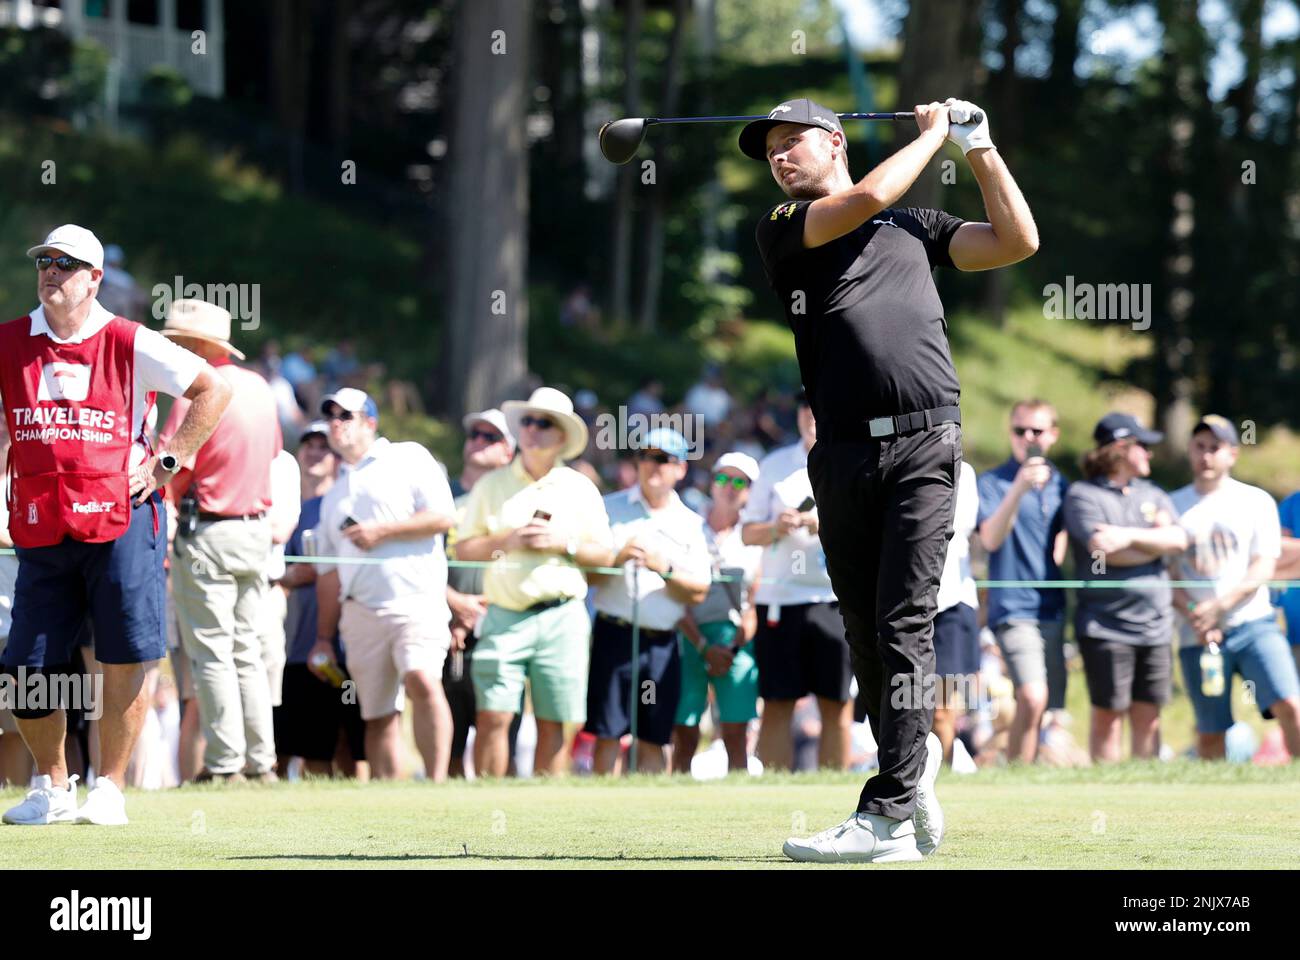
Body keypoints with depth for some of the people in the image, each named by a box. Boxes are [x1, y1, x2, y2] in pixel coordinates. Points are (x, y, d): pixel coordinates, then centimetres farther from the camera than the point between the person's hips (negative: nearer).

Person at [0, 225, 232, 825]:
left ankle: (109, 790, 7)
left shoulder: (129, 344, 0)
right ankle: (52, 790, 19)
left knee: (126, 660, -4)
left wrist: (166, 462, 0)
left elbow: (213, 390, 4)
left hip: (121, 517, -3)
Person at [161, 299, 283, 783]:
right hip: (257, 529, 8)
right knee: (247, 649, 13)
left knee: (211, 653, -3)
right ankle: (261, 760, 11)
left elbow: (170, 469, -21)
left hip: (207, 533, -8)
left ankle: (224, 762, -5)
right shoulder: (258, 388, 8)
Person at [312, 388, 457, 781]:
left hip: (415, 598, -6)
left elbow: (443, 516, -5)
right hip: (360, 612, 6)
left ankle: (437, 781, -27)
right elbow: (329, 572, 24)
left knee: (422, 682, -27)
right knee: (377, 715, 0)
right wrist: (324, 638, 19)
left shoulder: (408, 458, 8)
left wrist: (382, 531, -8)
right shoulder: (335, 494, 26)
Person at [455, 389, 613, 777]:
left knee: (553, 723, 0)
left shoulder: (580, 489, 11)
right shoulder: (492, 485, 11)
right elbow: (463, 548, 7)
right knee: (493, 716, -10)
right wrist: (507, 542, -9)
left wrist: (563, 543, -8)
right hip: (505, 615, 0)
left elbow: (604, 555, 9)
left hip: (562, 617, 0)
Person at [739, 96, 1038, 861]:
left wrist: (979, 149, 14)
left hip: (925, 444, -2)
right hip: (844, 452, 2)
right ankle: (914, 757, 25)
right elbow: (865, 201, -4)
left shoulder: (917, 226, 19)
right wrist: (932, 133, 8)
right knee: (866, 633, 4)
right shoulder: (783, 230, 12)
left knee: (904, 626, -11)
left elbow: (1017, 241, 13)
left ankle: (888, 815, -15)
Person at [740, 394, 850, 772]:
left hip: (838, 599, -1)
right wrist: (775, 529, -12)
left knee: (837, 706, -1)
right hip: (780, 597, 1)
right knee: (777, 705, -3)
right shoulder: (775, 465, 11)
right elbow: (748, 531, 10)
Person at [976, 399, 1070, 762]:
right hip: (1015, 607, -6)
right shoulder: (993, 482, -2)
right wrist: (1019, 488, -27)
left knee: (1050, 711, 5)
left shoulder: (1061, 486, 14)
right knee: (1032, 698, -24)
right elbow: (990, 539, -17)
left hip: (1054, 609, 6)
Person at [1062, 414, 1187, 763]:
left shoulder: (1153, 495, 17)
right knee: (1109, 714, -3)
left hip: (1154, 625, 5)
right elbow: (1103, 550, -14)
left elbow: (1178, 540, 1)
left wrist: (1129, 537, -13)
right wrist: (1155, 544, -2)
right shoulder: (1083, 495, -1)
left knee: (1148, 715, 6)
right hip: (1105, 625, -5)